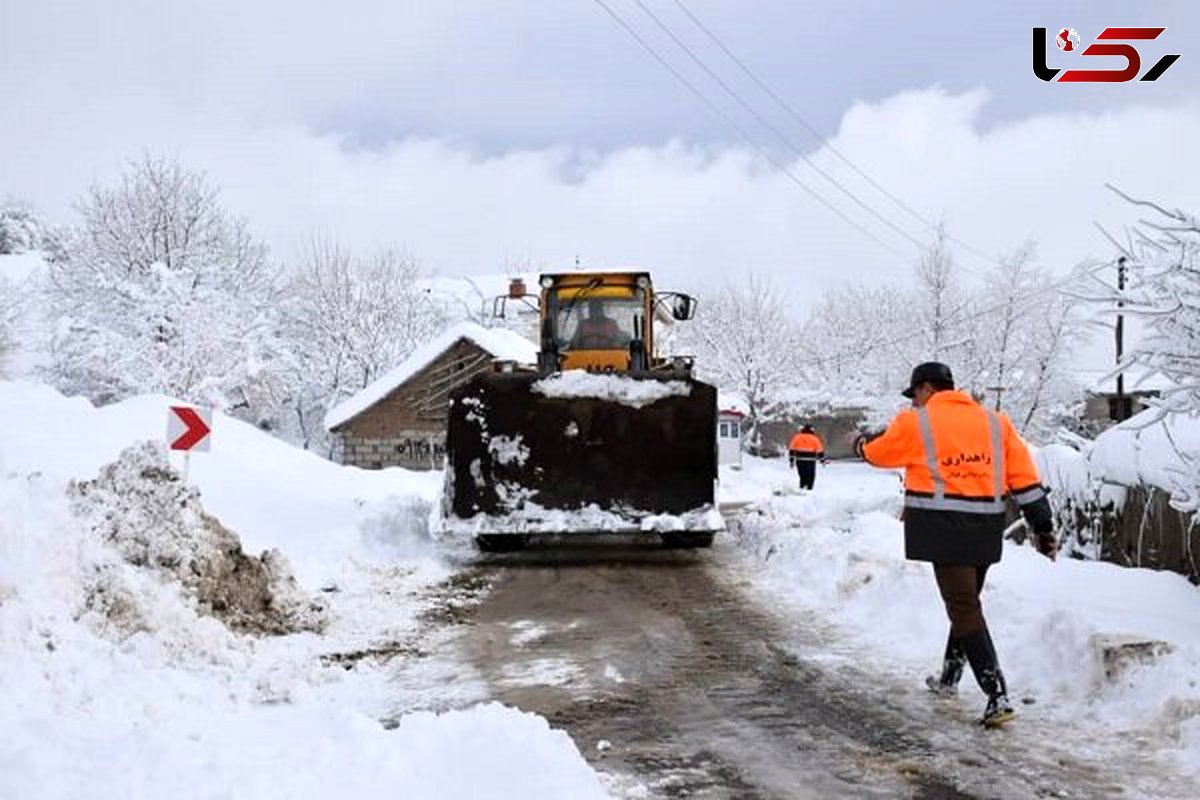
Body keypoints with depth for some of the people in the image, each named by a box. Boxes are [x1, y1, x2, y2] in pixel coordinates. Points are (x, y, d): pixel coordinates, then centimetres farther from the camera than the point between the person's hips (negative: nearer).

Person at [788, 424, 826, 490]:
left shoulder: (797, 437, 5)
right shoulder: (815, 439, 0)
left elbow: (791, 449, 4)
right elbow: (820, 451, 3)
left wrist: (791, 460, 9)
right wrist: (822, 461, 12)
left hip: (800, 461, 2)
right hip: (810, 462, -2)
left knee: (803, 477, 13)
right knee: (810, 478, 5)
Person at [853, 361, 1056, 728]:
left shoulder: (914, 423, 0)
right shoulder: (995, 421, 12)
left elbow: (879, 452, 16)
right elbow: (1024, 476, 7)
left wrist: (861, 445, 39)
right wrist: (1042, 525, 9)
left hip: (945, 527, -6)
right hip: (987, 529, 6)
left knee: (964, 608, -7)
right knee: (966, 600, 22)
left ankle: (997, 696, -18)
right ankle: (949, 677, 39)